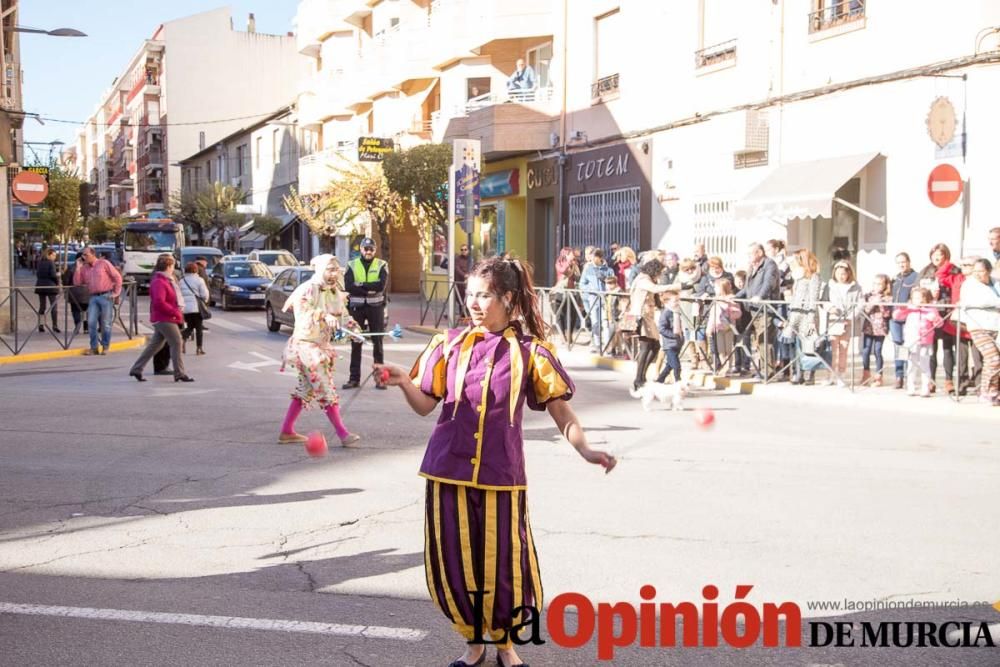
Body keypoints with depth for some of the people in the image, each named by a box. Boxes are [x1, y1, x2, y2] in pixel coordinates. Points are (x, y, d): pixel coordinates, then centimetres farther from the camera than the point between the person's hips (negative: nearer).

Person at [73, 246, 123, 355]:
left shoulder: (104, 263, 0)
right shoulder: (84, 268, 13)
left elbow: (117, 277, -1)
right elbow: (77, 282, 8)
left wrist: (116, 293, -4)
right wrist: (78, 268, 1)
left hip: (106, 296, -5)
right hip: (93, 297, 5)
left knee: (106, 324, 1)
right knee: (91, 322, -3)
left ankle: (105, 347, 10)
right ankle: (94, 348, 4)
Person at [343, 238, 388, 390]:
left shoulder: (381, 265, 3)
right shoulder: (352, 265, 6)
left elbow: (381, 285, -14)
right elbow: (348, 286, -10)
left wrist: (360, 285, -15)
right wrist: (370, 289, -15)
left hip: (376, 307, -1)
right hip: (357, 307, 1)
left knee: (378, 343, 3)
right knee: (355, 344, 4)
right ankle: (354, 378, 10)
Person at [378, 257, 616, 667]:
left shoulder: (529, 351, -2)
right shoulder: (450, 344, 3)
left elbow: (560, 409, -3)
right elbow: (425, 404, 5)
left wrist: (585, 451, -19)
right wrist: (404, 383, -16)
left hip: (500, 473, -2)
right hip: (449, 468, 2)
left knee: (503, 563, 5)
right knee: (453, 562, 7)